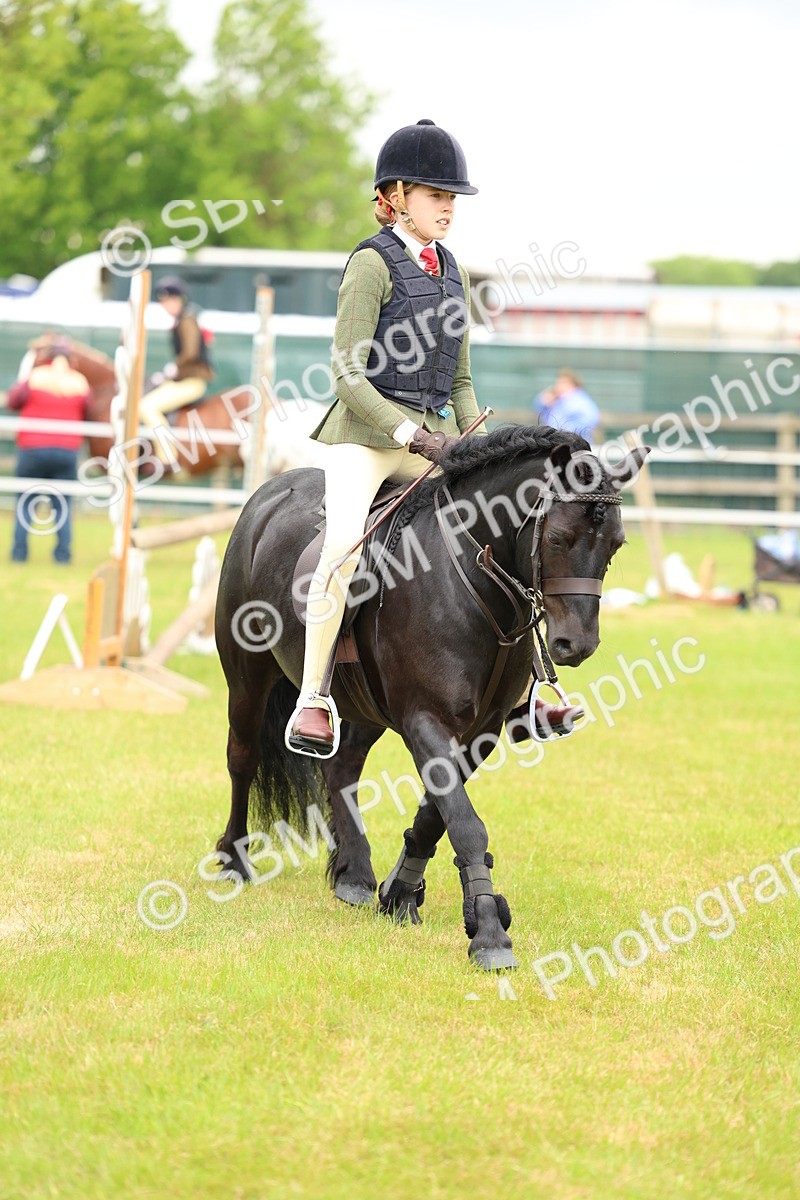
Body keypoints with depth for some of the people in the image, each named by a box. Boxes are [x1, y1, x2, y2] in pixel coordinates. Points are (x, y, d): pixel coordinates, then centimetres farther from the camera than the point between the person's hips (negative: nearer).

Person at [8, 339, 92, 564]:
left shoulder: (34, 378, -5)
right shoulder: (80, 383, 1)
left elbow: (13, 402, 5)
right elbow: (86, 412, 12)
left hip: (32, 450, -1)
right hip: (67, 451, 1)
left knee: (26, 502, 9)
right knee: (62, 505, 9)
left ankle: (19, 551, 3)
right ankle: (63, 552, 2)